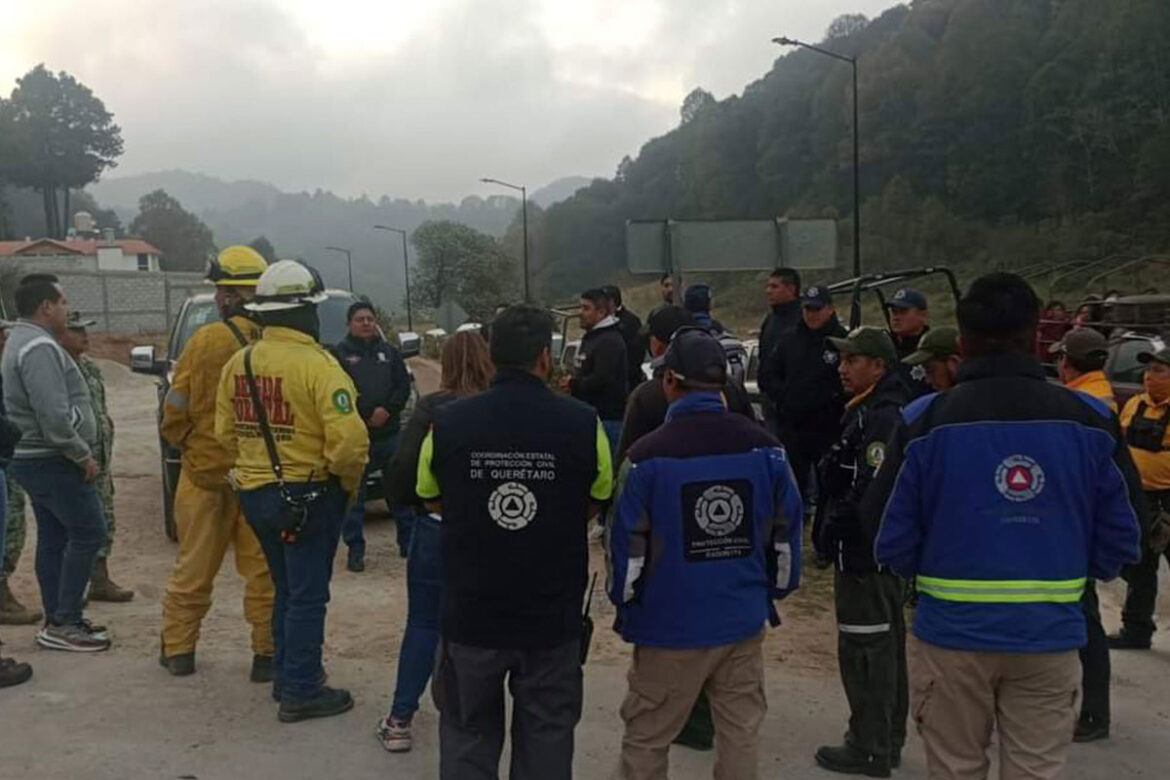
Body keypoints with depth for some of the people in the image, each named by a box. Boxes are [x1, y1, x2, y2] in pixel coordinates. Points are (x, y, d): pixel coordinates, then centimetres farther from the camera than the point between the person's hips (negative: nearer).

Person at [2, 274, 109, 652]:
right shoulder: (40, 348, -19)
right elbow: (54, 416, -27)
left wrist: (78, 453, 16)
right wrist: (83, 456, -16)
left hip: (36, 459, 11)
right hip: (53, 462, -11)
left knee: (53, 538, 13)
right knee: (88, 533, -6)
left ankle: (58, 620, 19)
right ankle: (64, 624, -2)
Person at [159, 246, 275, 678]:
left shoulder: (204, 342, -13)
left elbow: (175, 414, -6)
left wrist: (189, 443, 13)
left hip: (205, 471, 0)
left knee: (193, 568, 15)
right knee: (262, 569, 10)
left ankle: (177, 649, 29)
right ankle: (267, 654, 15)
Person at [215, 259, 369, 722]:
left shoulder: (238, 363, 3)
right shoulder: (317, 365, -19)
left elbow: (225, 433, 11)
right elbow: (349, 440, -25)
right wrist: (348, 483, -7)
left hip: (256, 492, 7)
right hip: (309, 496, -7)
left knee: (287, 589, 22)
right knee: (308, 596, 4)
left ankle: (286, 675, 33)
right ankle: (301, 691, 12)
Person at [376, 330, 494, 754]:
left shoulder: (432, 407, -10)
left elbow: (403, 467, -14)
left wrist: (403, 500, 4)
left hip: (437, 528, -1)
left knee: (423, 623, 10)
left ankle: (400, 718, 14)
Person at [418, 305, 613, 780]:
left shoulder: (447, 423, -10)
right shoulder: (583, 423, -13)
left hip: (470, 614, 1)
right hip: (553, 616, -1)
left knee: (467, 735, 19)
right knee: (546, 739, 16)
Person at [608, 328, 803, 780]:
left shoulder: (649, 454, -15)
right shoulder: (764, 447, -5)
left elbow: (627, 543, -11)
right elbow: (787, 531, 1)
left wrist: (624, 602, 5)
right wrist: (776, 590, 15)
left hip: (670, 625, -3)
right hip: (744, 621, 3)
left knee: (646, 739, 12)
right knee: (741, 733, 16)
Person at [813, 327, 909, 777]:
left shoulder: (878, 419, -20)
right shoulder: (875, 412, 13)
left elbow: (869, 494, -27)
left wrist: (830, 533, -15)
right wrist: (833, 531, 15)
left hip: (863, 555, -11)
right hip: (883, 552, 11)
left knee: (864, 651, 0)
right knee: (886, 646, 18)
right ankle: (888, 740, 31)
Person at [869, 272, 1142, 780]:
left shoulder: (927, 420, -10)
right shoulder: (1088, 419, -4)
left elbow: (890, 539, -8)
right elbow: (1122, 537, 0)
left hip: (951, 633, -1)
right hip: (1049, 635, 2)